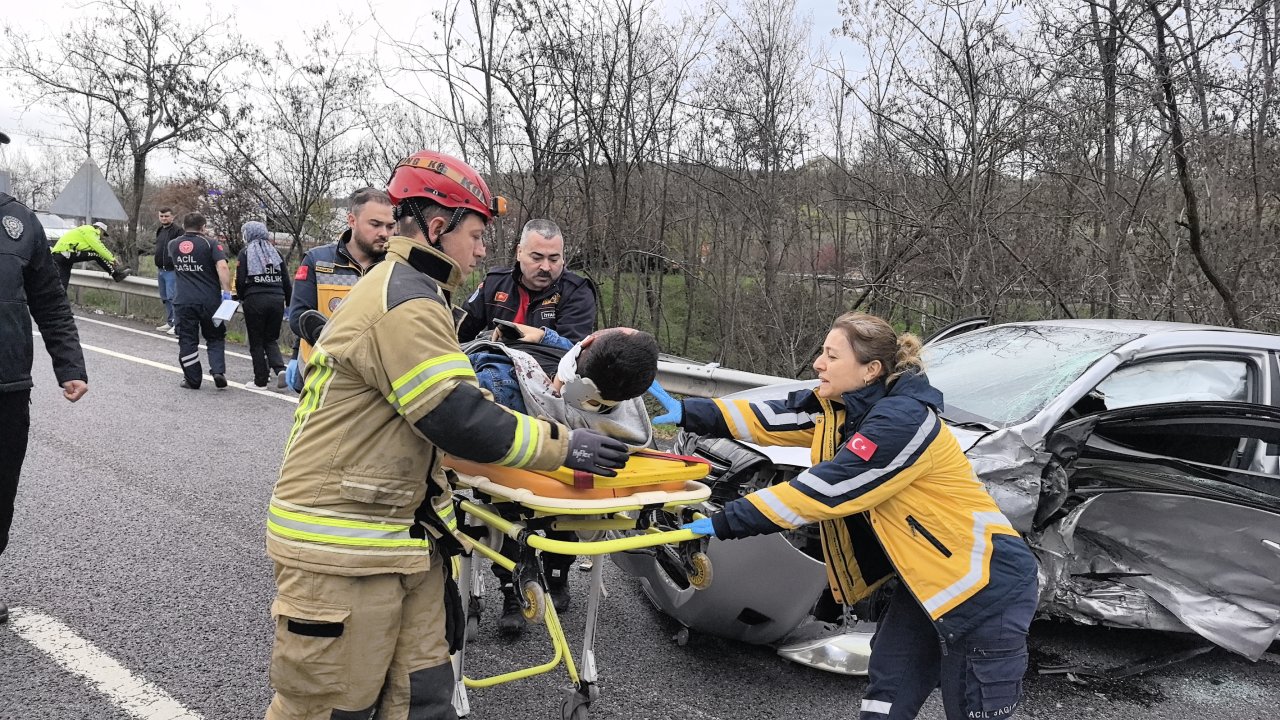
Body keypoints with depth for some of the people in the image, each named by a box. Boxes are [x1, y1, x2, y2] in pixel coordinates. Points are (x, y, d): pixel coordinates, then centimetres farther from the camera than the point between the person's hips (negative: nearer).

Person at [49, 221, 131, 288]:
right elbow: (99, 248, -12)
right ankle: (116, 274, -6)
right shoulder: (89, 230, -2)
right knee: (96, 254, -10)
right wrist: (113, 260, -7)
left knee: (62, 285, 7)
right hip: (66, 253, -10)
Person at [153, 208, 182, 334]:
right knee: (165, 298, 13)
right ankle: (169, 322, 21)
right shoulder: (159, 231, 17)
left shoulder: (177, 231, -11)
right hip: (160, 270, 9)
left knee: (172, 297, -10)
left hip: (172, 270, -9)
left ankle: (177, 324, -7)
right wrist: (158, 267, 23)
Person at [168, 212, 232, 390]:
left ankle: (192, 380, 12)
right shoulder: (210, 244, -3)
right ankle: (218, 371, -3)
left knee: (187, 340, 9)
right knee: (215, 338, 13)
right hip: (210, 300, -2)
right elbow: (222, 267, -19)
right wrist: (227, 291, -18)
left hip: (183, 301, 2)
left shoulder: (173, 245, 9)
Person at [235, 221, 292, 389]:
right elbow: (286, 281, 9)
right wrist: (289, 304, 14)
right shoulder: (275, 252, 12)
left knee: (256, 342, 7)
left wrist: (241, 299, 12)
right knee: (271, 340, 15)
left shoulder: (245, 253, 1)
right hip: (277, 299, 4)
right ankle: (279, 369, -8)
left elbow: (240, 281, -5)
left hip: (255, 300, -4)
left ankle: (261, 379, 9)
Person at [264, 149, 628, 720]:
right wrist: (562, 445, -12)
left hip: (400, 532, 10)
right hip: (340, 551, -10)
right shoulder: (407, 304, -19)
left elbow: (442, 405, 22)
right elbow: (461, 422, -23)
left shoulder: (398, 288, 17)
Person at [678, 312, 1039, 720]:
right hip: (927, 579, 9)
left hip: (985, 587, -9)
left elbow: (822, 492, -27)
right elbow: (770, 418, 1)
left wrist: (723, 524, -22)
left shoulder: (901, 421, -26)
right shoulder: (841, 405, 1)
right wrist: (685, 414, -5)